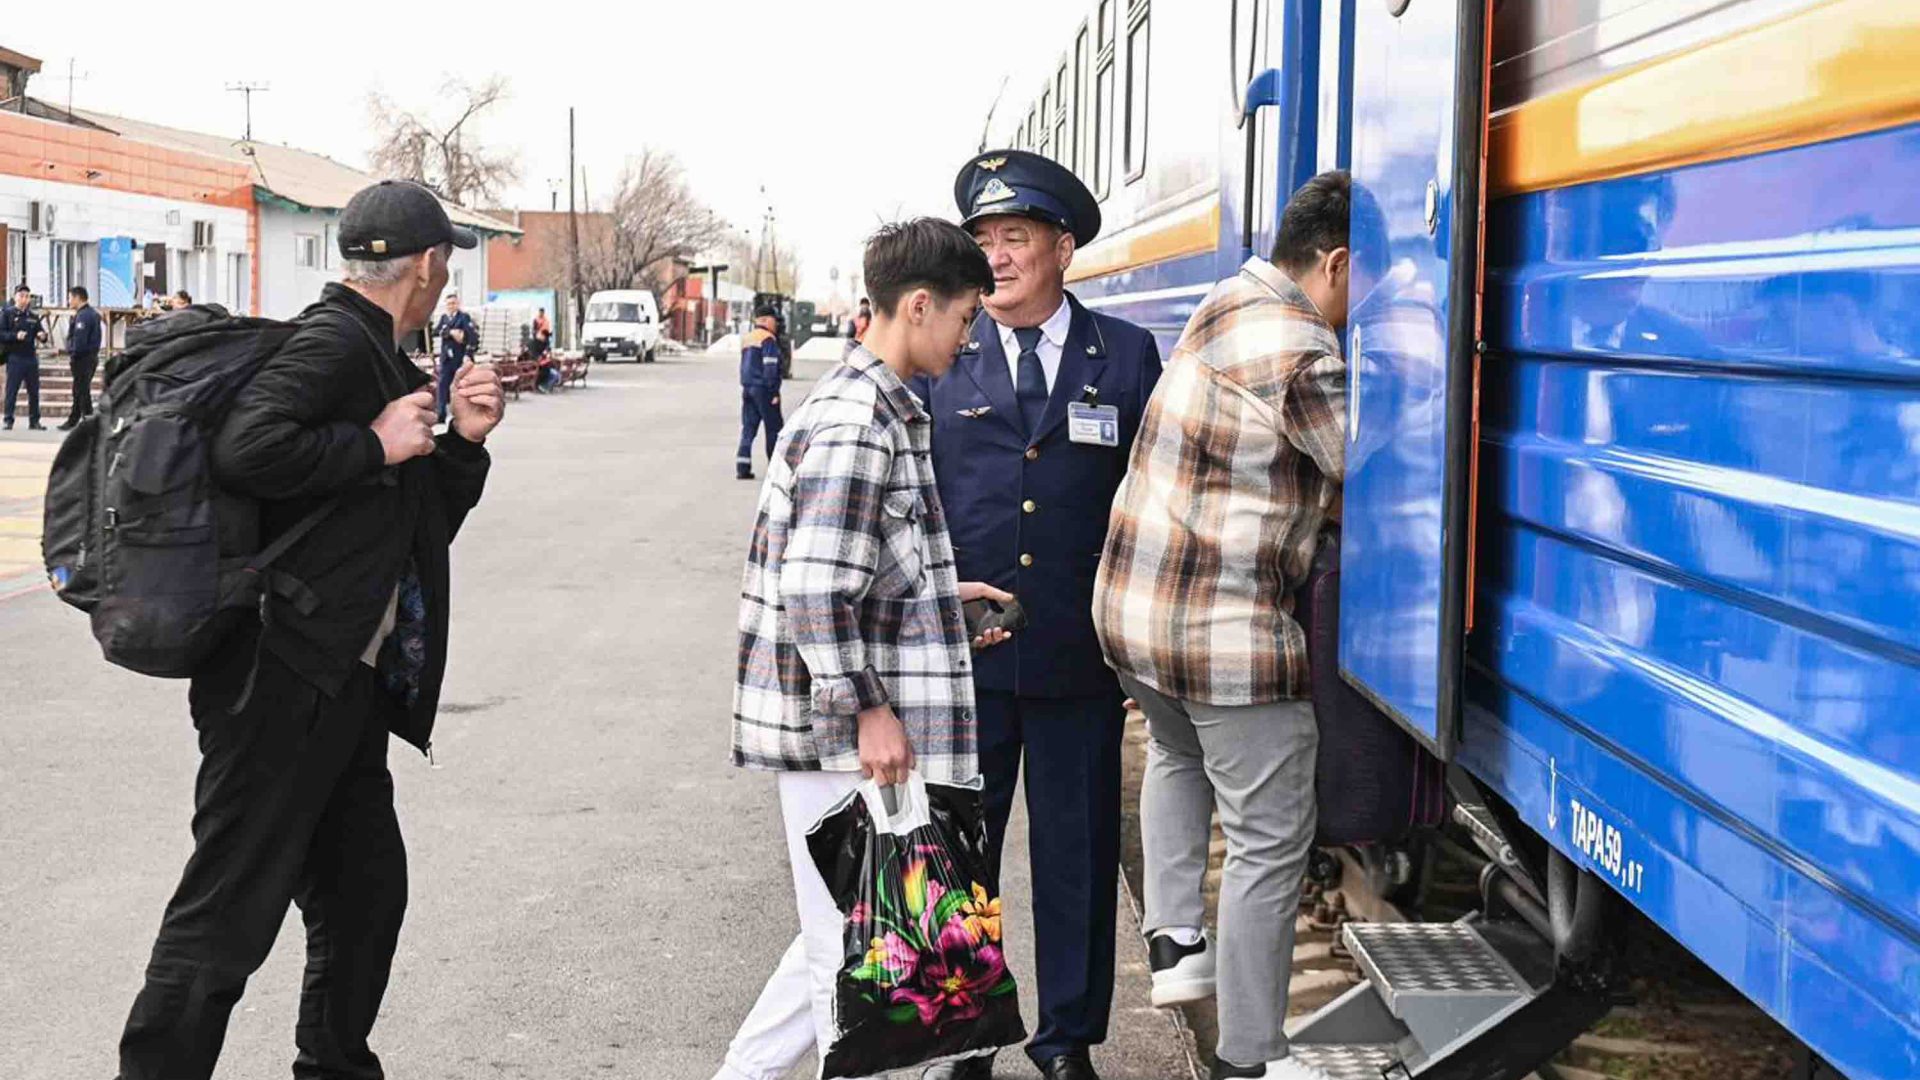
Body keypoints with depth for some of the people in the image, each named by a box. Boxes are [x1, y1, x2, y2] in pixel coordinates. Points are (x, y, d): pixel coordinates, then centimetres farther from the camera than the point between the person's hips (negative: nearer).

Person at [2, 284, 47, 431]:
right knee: (11, 391, -3)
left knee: (34, 391, 7)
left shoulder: (33, 316, 14)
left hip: (31, 357, 4)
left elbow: (41, 333, 18)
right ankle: (8, 420, 2)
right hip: (14, 357, -4)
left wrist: (43, 335, -6)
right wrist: (15, 336, -21)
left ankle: (34, 421, 14)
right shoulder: (7, 314, 1)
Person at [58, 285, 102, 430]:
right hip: (92, 356, 10)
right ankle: (72, 421, 21)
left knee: (82, 391, -5)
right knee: (79, 391, 15)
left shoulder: (83, 315, -17)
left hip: (82, 358, -10)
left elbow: (79, 339, -24)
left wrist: (73, 355, -13)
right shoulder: (93, 313, 14)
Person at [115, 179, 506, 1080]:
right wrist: (375, 444, -18)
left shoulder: (379, 356, 17)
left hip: (346, 689, 10)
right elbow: (244, 448, -30)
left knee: (365, 890, 18)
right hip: (282, 681, -10)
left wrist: (464, 439, 5)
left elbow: (426, 529, 21)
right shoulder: (335, 340, -12)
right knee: (229, 912, -4)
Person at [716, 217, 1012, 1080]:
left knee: (841, 941, 18)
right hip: (837, 729, -10)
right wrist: (869, 709, -20)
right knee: (853, 948, 1)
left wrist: (939, 592, 20)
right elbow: (814, 588, -23)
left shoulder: (873, 405, 15)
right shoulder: (858, 421, -18)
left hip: (839, 723, 10)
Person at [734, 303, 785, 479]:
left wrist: (745, 387, 20)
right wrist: (774, 392, -16)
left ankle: (742, 467, 0)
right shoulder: (768, 339, -11)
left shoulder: (746, 338, 16)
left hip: (747, 388, 8)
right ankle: (775, 467, 5)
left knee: (748, 428, 6)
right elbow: (770, 367, -17)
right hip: (763, 389, -8)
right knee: (773, 429, 2)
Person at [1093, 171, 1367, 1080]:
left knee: (1178, 757, 37)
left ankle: (1173, 942, 33)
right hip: (1229, 638, -9)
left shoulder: (1230, 300, 9)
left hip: (1127, 607, 9)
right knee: (1271, 841, 5)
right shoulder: (1297, 350, -20)